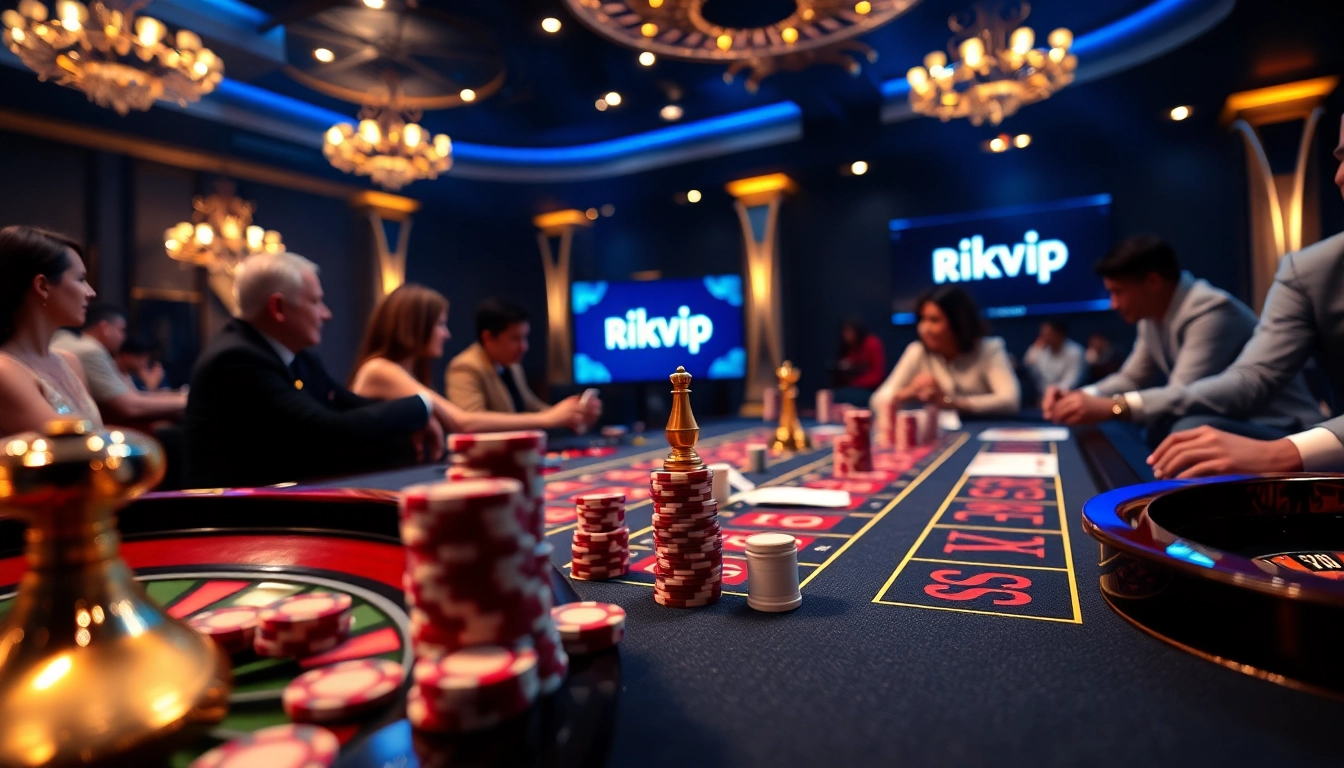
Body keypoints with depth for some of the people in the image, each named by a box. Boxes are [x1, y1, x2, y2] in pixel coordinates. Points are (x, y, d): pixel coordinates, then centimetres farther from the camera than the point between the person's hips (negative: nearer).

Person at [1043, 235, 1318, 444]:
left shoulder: (1211, 310, -23)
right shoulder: (1152, 316, 3)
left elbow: (1185, 394, -31)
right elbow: (1131, 378, 9)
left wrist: (1109, 407, -40)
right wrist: (1080, 397, -9)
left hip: (1276, 427, -9)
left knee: (1188, 431, -36)